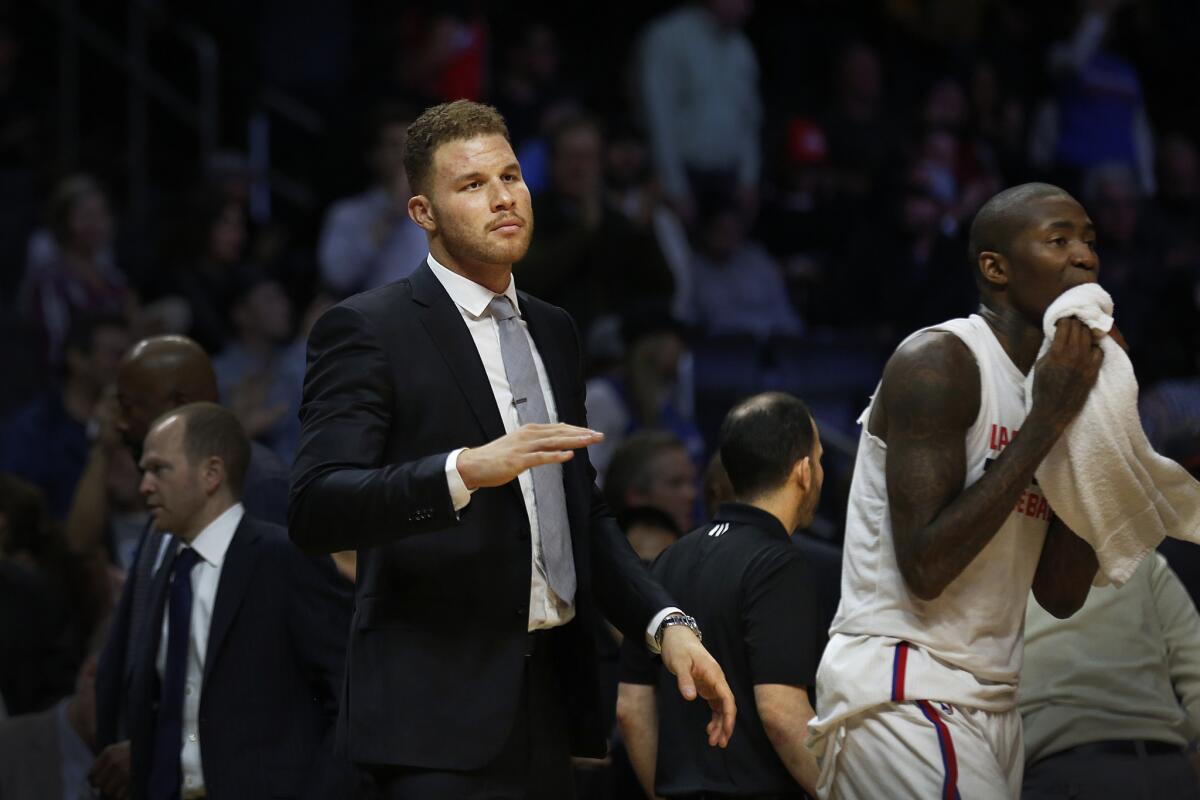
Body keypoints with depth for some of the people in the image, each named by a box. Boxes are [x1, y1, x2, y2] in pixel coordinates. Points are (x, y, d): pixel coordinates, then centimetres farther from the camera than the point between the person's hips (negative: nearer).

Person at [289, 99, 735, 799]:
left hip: (548, 703, 7)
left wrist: (668, 625, 9)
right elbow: (315, 509, -16)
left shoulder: (554, 333, 18)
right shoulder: (367, 330, -5)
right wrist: (468, 470, -28)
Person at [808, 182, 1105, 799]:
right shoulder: (937, 363, -12)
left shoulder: (1054, 383, 13)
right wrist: (1046, 421, -18)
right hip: (900, 693, -9)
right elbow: (925, 567, -21)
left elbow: (1061, 597, 11)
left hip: (987, 697, 9)